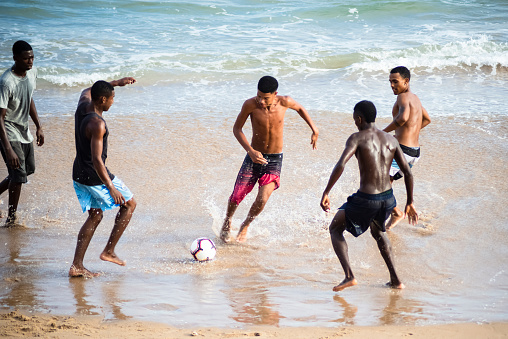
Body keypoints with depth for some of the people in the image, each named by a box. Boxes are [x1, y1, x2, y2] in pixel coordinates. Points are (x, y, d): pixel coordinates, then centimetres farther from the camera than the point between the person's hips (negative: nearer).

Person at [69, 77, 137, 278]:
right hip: (95, 177, -9)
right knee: (129, 205, 11)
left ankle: (76, 266, 11)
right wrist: (111, 188, -26)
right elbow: (96, 159, -29)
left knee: (95, 216, 17)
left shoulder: (83, 106, 0)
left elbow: (87, 91, 26)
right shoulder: (97, 124, -26)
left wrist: (116, 83, 26)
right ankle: (109, 251, 10)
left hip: (79, 174, 9)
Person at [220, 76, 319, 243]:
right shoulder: (250, 104, -18)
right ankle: (227, 223, 33)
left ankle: (245, 226, 13)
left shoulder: (284, 102, -15)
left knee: (262, 199, -17)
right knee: (236, 197, 0)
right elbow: (237, 129, -7)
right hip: (254, 156, 0)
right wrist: (250, 151, -20)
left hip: (274, 160, 0)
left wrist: (314, 129, 10)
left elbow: (300, 108, 9)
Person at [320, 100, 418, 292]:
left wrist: (326, 193, -18)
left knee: (335, 229, 17)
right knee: (377, 231, 35)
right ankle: (395, 279, 29)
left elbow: (340, 165, -23)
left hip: (366, 200, -5)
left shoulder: (357, 138, -8)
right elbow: (407, 173, 7)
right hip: (388, 199, 6)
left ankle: (349, 276, 0)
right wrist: (410, 203, 16)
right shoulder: (391, 140, 7)